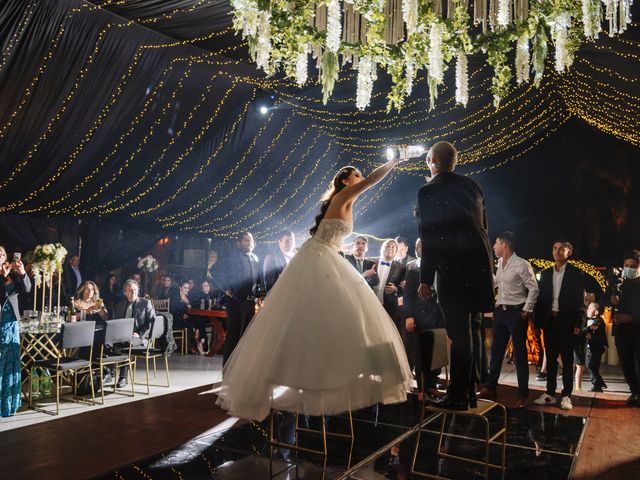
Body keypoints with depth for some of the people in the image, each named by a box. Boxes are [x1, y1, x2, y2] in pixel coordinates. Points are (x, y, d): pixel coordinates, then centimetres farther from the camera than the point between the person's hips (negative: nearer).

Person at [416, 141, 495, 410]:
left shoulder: (428, 191, -8)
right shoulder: (471, 185, 10)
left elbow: (429, 239, -10)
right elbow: (482, 225, 13)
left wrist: (426, 280, -6)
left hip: (452, 267, -6)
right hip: (479, 264, 6)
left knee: (459, 331, -2)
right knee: (472, 328, 15)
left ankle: (458, 395, 4)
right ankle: (471, 390, 25)